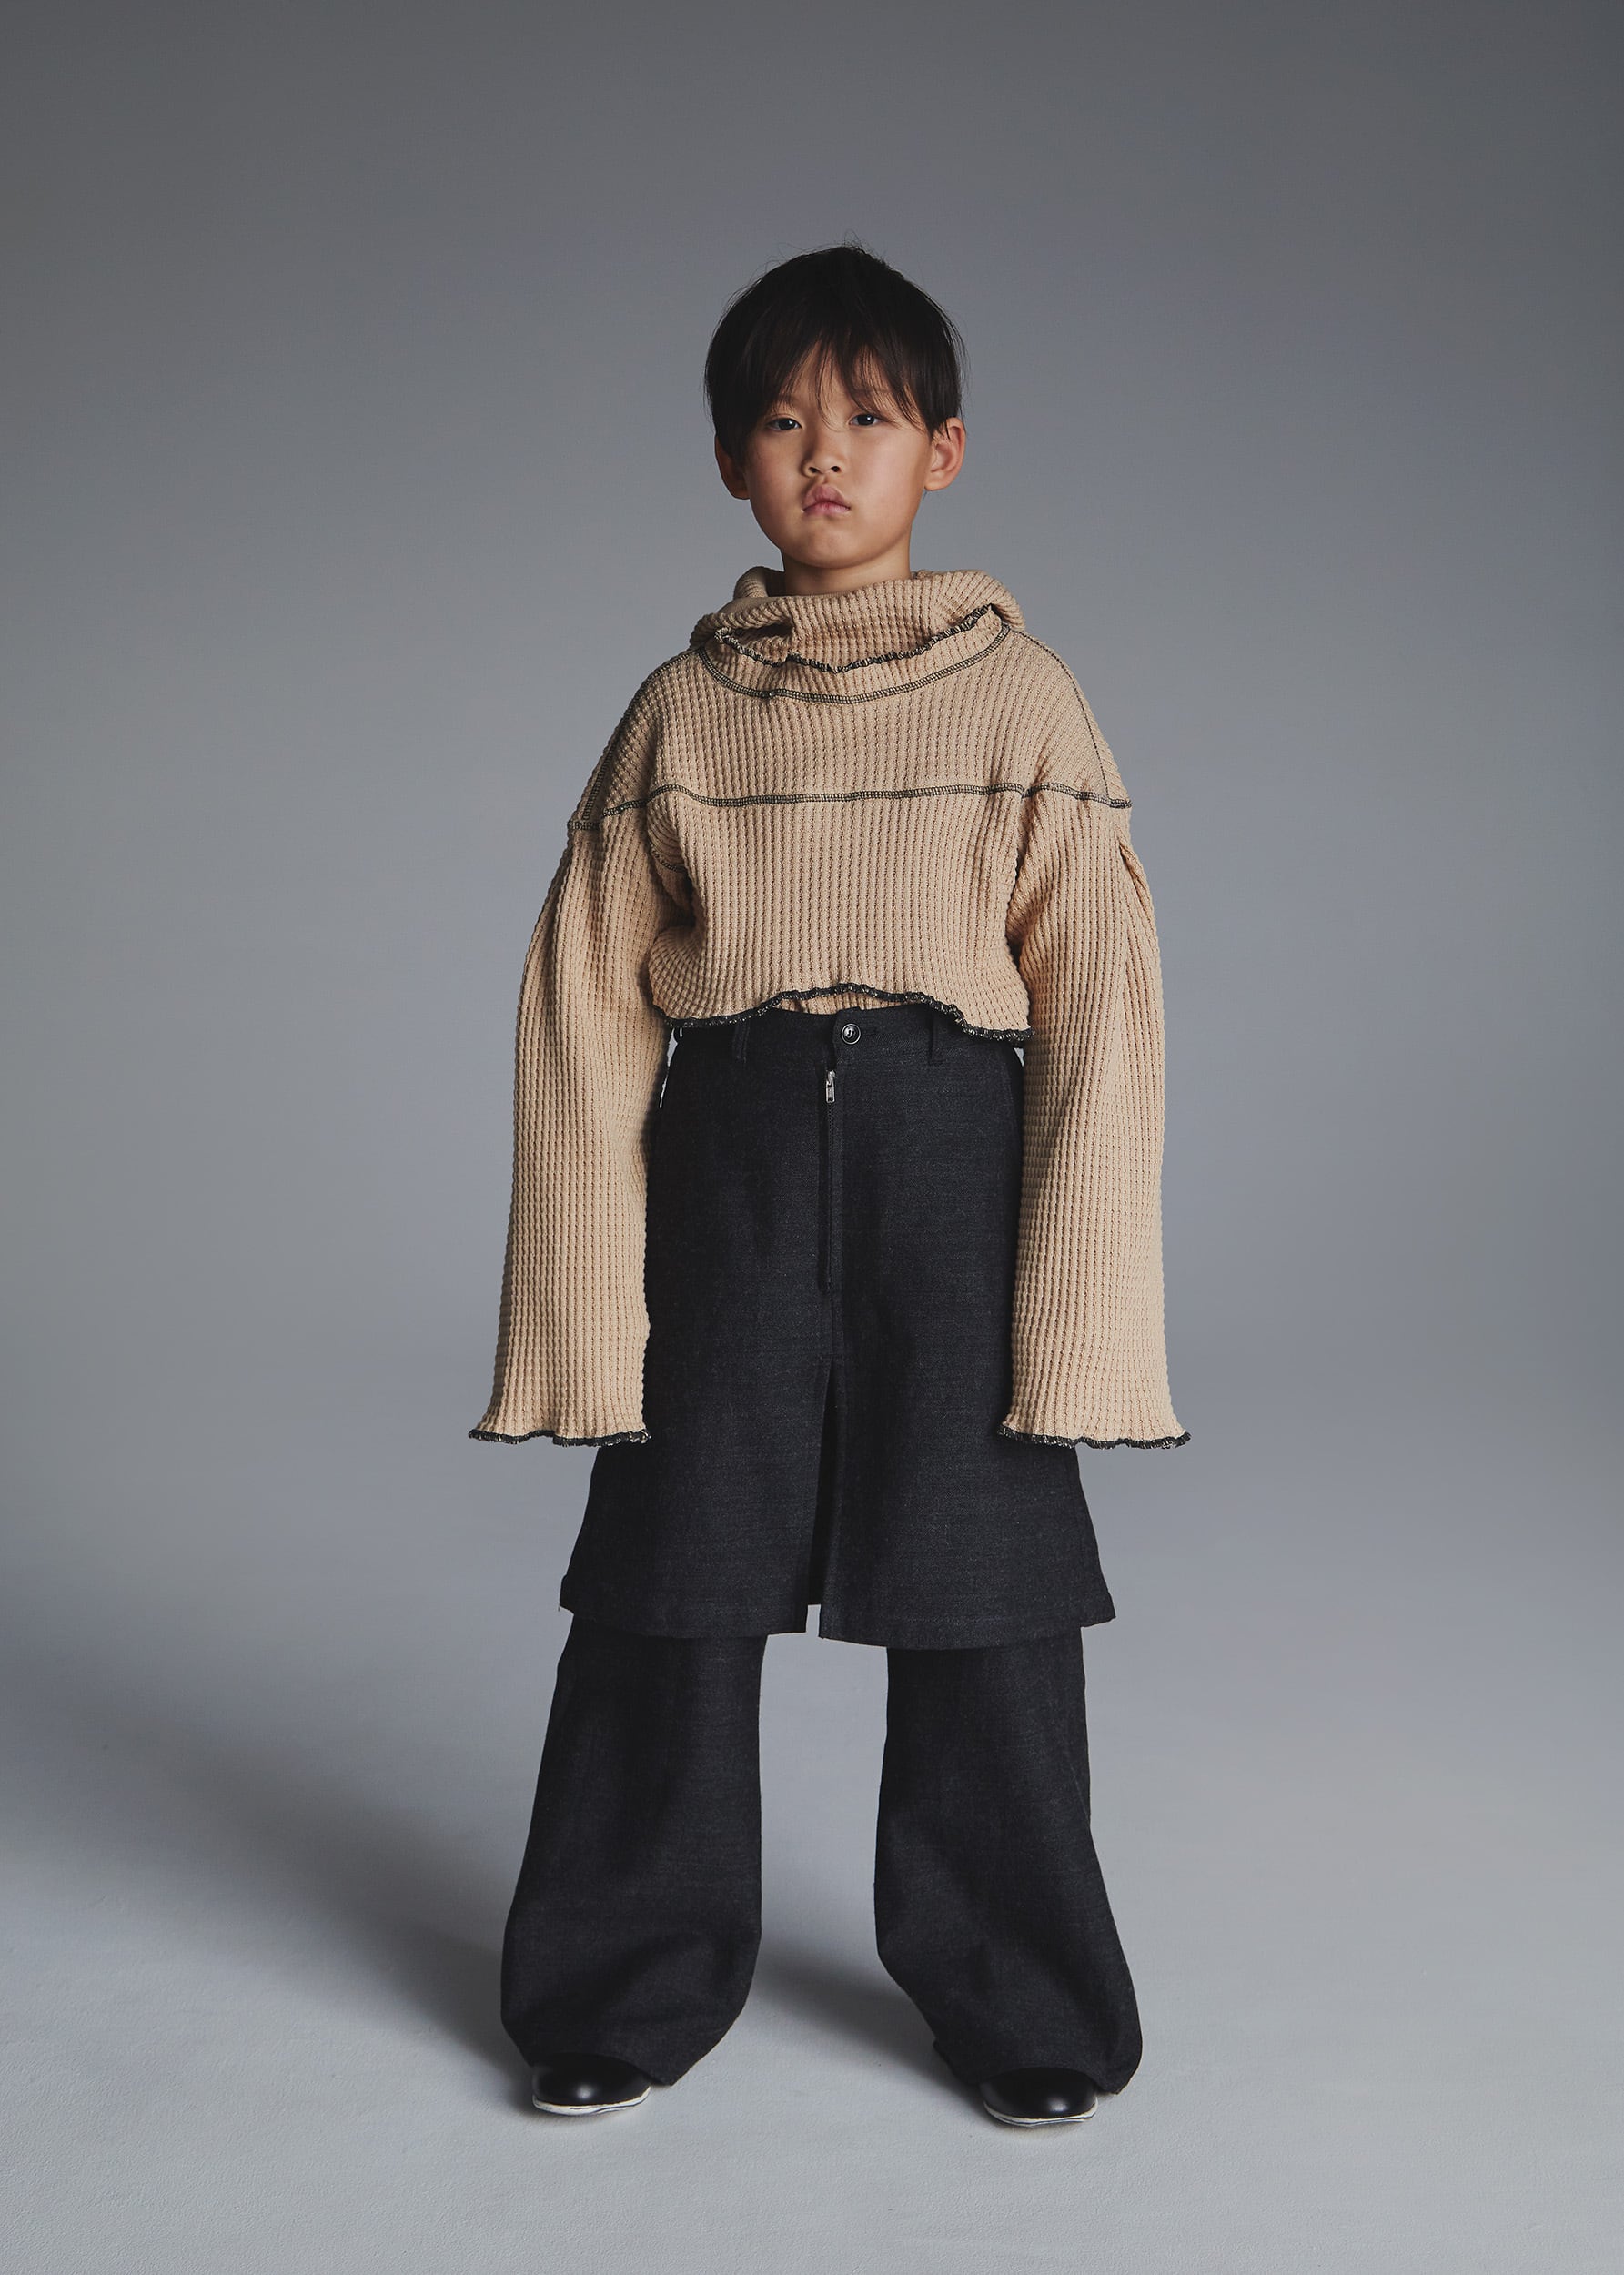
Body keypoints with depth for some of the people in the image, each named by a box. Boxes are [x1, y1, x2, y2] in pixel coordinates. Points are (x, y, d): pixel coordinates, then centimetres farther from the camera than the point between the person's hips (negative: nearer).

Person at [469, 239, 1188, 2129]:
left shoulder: (1023, 699, 2)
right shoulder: (679, 711, 6)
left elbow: (1102, 1013, -1)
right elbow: (586, 1012, 4)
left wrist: (1077, 1306, -8)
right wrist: (588, 1303, -3)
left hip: (952, 1154, -1)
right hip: (725, 1163, 1)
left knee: (984, 1598, 4)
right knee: (672, 1580, 5)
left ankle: (1015, 2004, 25)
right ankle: (635, 1991, 26)